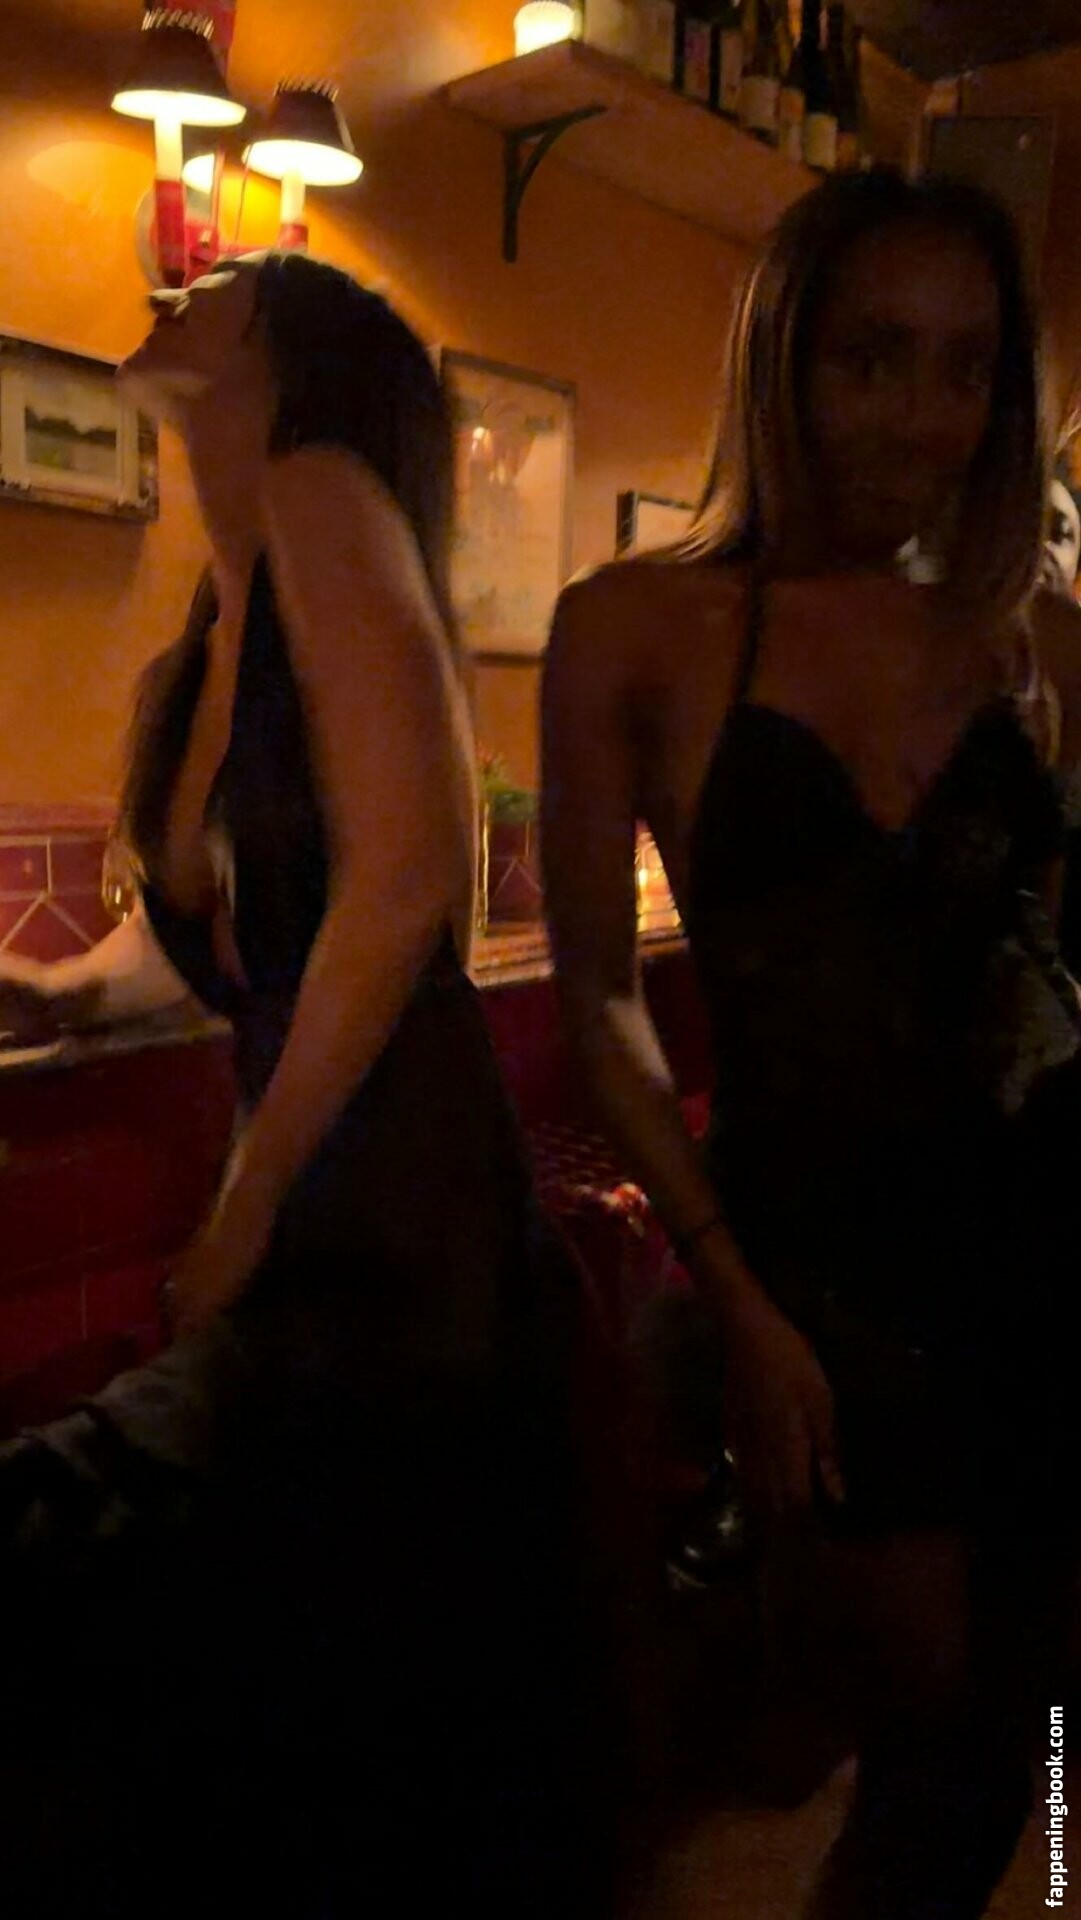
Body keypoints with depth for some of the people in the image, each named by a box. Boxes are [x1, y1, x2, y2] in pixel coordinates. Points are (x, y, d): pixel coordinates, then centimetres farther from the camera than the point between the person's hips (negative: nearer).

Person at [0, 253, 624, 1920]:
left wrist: (253, 1196, -15)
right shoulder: (215, 631, 14)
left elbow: (406, 874, -22)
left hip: (395, 1257, -8)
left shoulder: (326, 495, -10)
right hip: (310, 1270, 8)